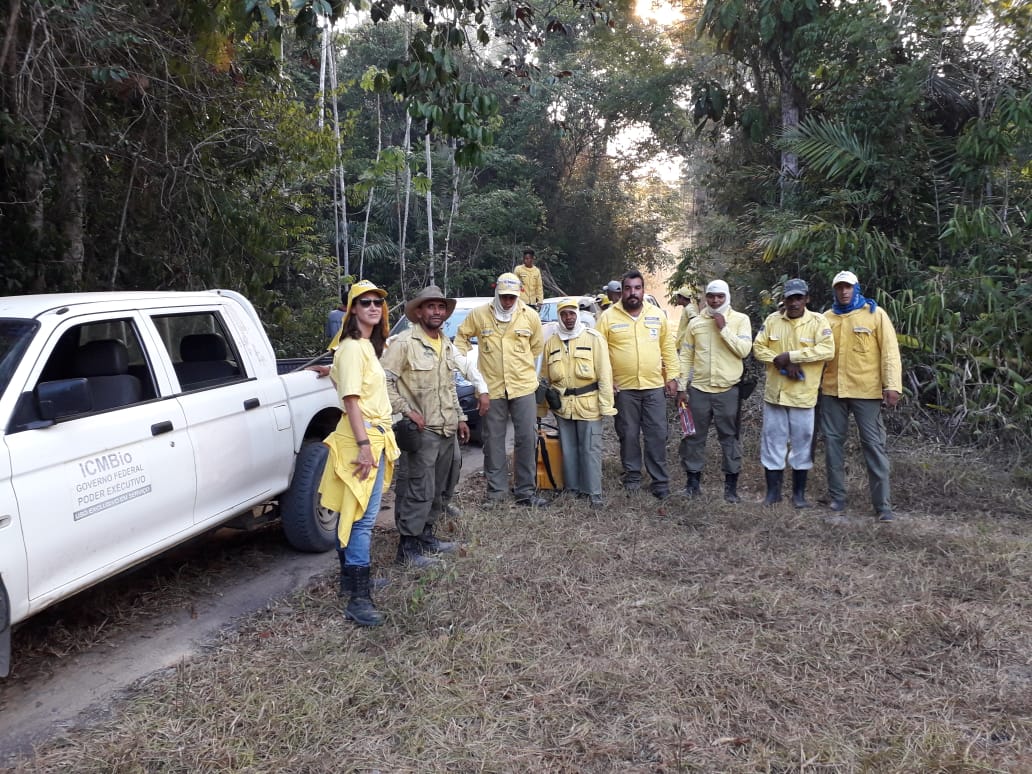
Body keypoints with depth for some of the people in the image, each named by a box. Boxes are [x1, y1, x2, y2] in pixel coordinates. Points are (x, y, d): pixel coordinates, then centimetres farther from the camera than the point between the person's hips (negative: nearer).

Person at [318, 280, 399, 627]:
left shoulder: (367, 346, 15)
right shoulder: (353, 348, -15)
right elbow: (351, 400, -20)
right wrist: (364, 446, -24)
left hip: (374, 437, 10)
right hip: (362, 439, -10)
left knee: (353, 514, 16)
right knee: (363, 518, -12)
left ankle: (351, 579, 27)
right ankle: (359, 598, -12)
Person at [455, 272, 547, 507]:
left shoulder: (530, 316, 1)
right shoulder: (479, 314, -2)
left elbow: (537, 347, 13)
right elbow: (462, 337, 11)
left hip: (524, 387, 1)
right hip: (491, 388, 0)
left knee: (527, 439, 2)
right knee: (493, 441, 8)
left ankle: (526, 491, 13)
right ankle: (496, 491, 21)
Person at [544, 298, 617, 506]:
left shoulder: (594, 338, -3)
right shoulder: (551, 342, 9)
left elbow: (604, 373, -6)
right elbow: (546, 377, 13)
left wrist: (606, 405, -11)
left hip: (588, 403, -4)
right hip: (562, 405, 4)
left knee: (590, 449, -1)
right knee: (568, 449, 12)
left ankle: (594, 491, 8)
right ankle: (573, 488, 23)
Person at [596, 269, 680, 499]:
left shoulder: (657, 315, 6)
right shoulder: (608, 317, -1)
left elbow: (668, 348, 11)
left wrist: (672, 376, 5)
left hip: (654, 386, 2)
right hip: (623, 387, -1)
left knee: (657, 435, 3)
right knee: (628, 435, 8)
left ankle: (660, 480, 12)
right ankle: (632, 476, 23)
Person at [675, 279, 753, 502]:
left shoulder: (740, 320, 0)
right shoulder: (695, 322, 6)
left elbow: (744, 350, -13)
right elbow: (686, 357, 7)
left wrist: (723, 328, -15)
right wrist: (682, 387, 3)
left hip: (728, 389, -2)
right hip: (698, 388, 3)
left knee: (729, 437, 5)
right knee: (694, 436, 8)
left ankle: (731, 484, 15)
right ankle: (693, 480, 20)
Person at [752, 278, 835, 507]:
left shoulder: (818, 321, -5)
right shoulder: (773, 320, 5)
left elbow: (827, 350, -18)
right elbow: (758, 347, 2)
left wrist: (790, 356, -20)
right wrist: (781, 363, -14)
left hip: (803, 393, -3)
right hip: (775, 391, 3)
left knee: (802, 442, 6)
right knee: (772, 440, 6)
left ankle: (799, 493, 18)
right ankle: (773, 491, 17)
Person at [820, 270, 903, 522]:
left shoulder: (875, 313, 0)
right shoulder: (827, 318, 9)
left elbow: (889, 350, -4)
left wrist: (892, 386, -12)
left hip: (866, 390, -3)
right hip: (832, 390, 4)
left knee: (874, 444, -2)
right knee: (833, 442, 8)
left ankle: (883, 505, 3)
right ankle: (836, 498, 20)